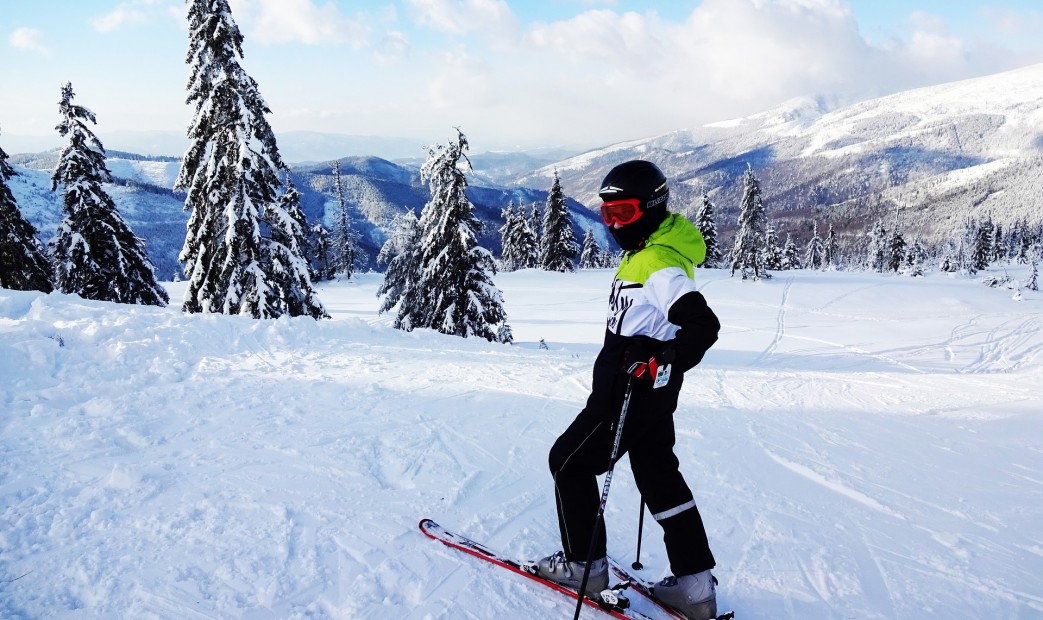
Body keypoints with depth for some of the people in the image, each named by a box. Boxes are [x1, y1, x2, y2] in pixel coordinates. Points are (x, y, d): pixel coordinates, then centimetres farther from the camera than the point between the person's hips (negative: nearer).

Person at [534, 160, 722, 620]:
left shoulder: (659, 264, -22)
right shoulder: (644, 254, 10)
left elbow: (703, 326, -30)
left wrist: (659, 365, -32)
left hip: (629, 391, -10)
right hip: (649, 393, 10)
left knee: (570, 462, 5)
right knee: (660, 477, 14)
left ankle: (584, 564, 18)